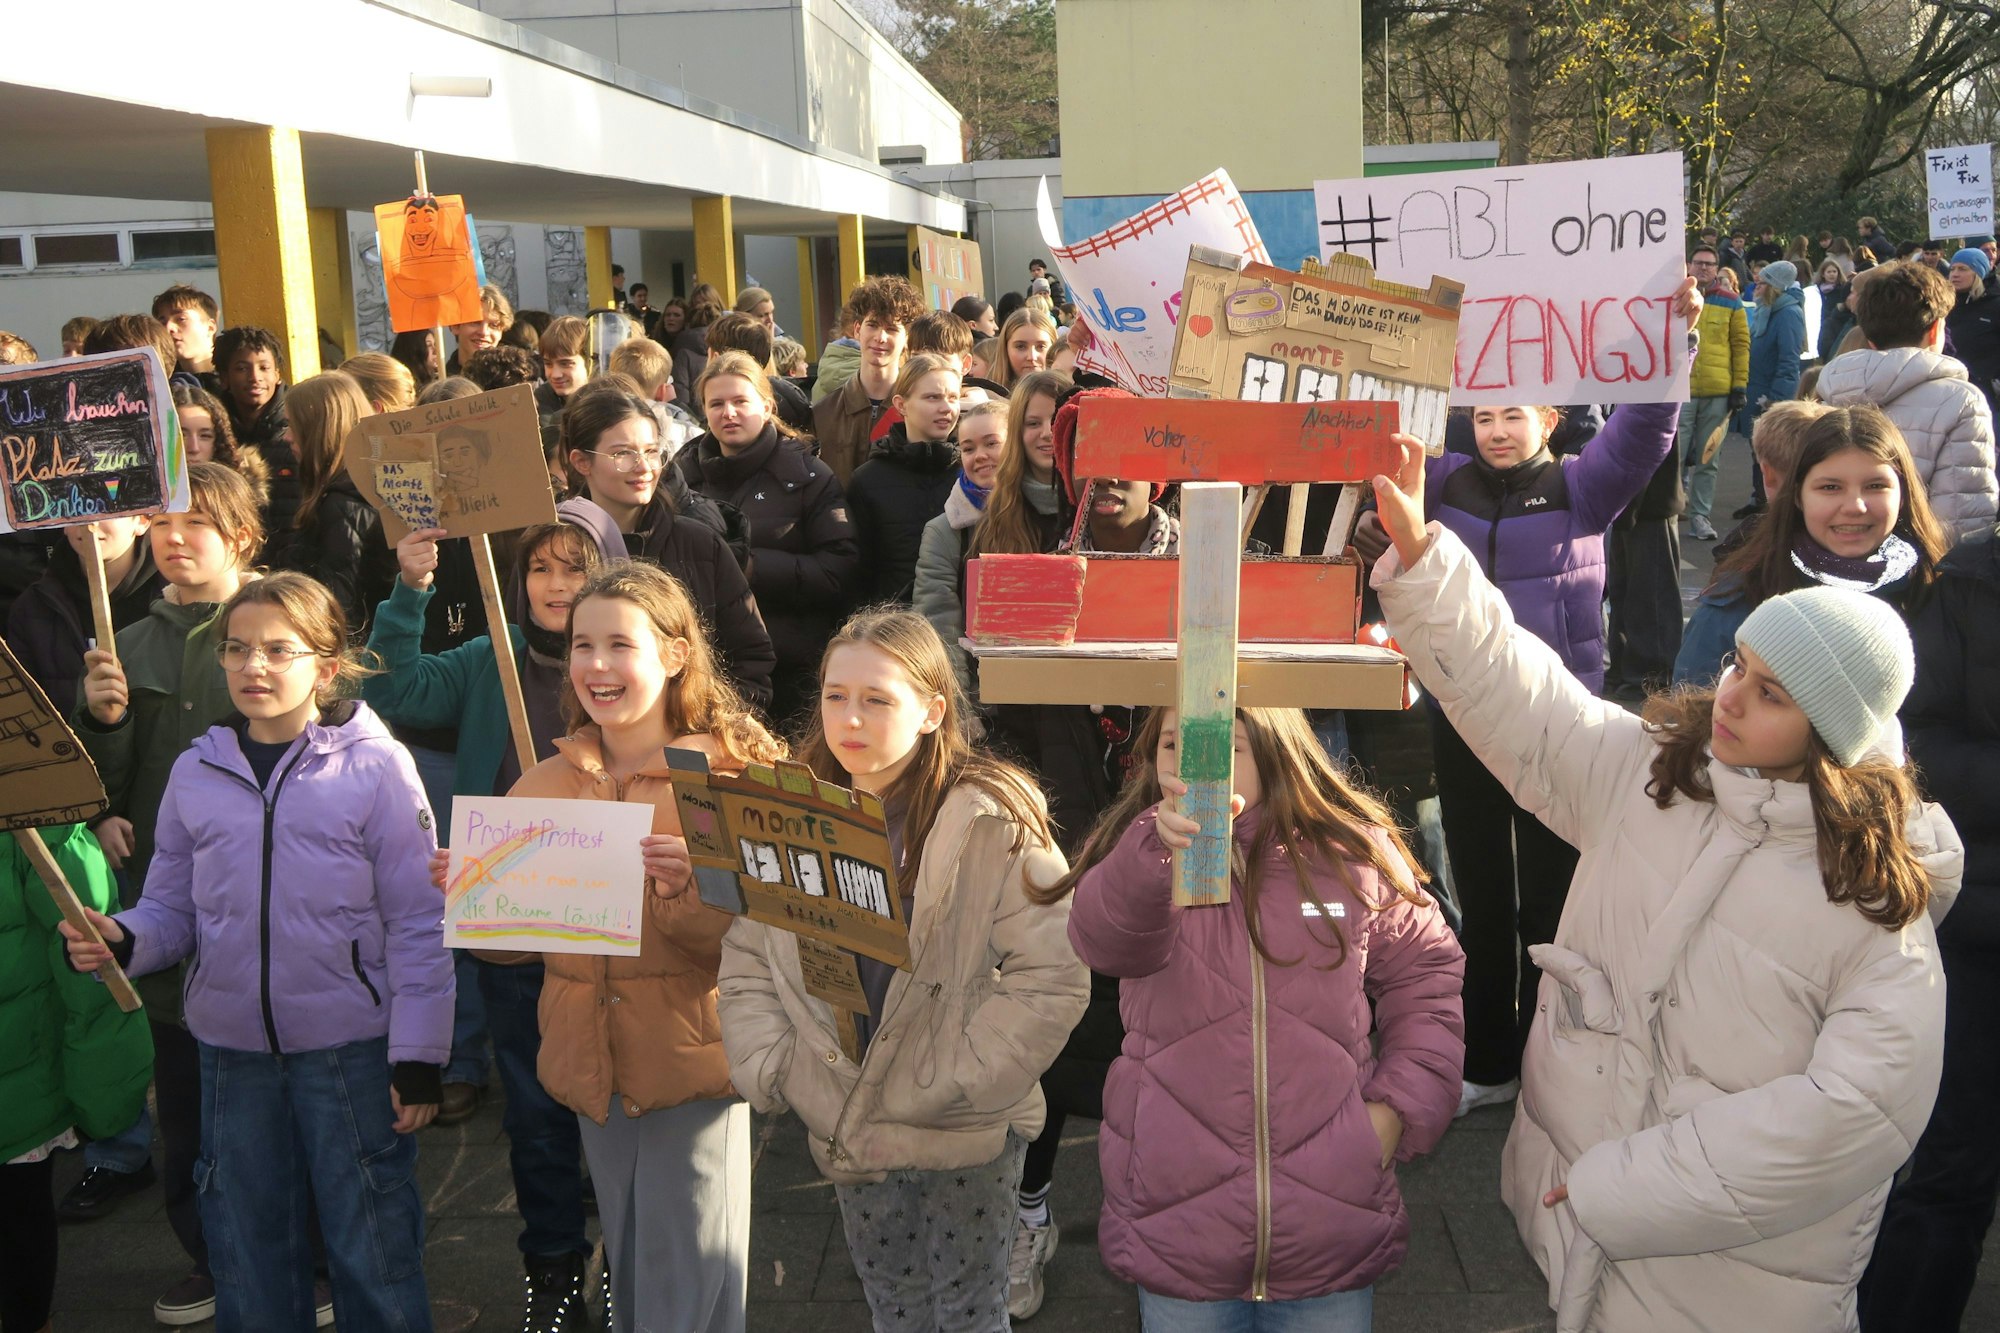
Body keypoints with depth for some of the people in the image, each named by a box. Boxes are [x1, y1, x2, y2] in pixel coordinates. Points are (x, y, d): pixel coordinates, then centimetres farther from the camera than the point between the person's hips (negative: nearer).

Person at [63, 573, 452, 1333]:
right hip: (232, 1048, 4)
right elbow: (172, 908, 9)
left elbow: (418, 924, -8)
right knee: (248, 1248, 18)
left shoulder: (376, 765, -9)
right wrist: (120, 940, -14)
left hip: (352, 1048, -4)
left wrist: (418, 1057, -10)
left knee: (371, 1246, 7)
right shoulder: (196, 770, 2)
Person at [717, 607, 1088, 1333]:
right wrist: (772, 1070, -7)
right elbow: (745, 961, 6)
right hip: (847, 1131, 5)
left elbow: (1050, 978, -18)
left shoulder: (993, 818, -16)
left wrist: (951, 1084, -19)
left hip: (967, 1138, -4)